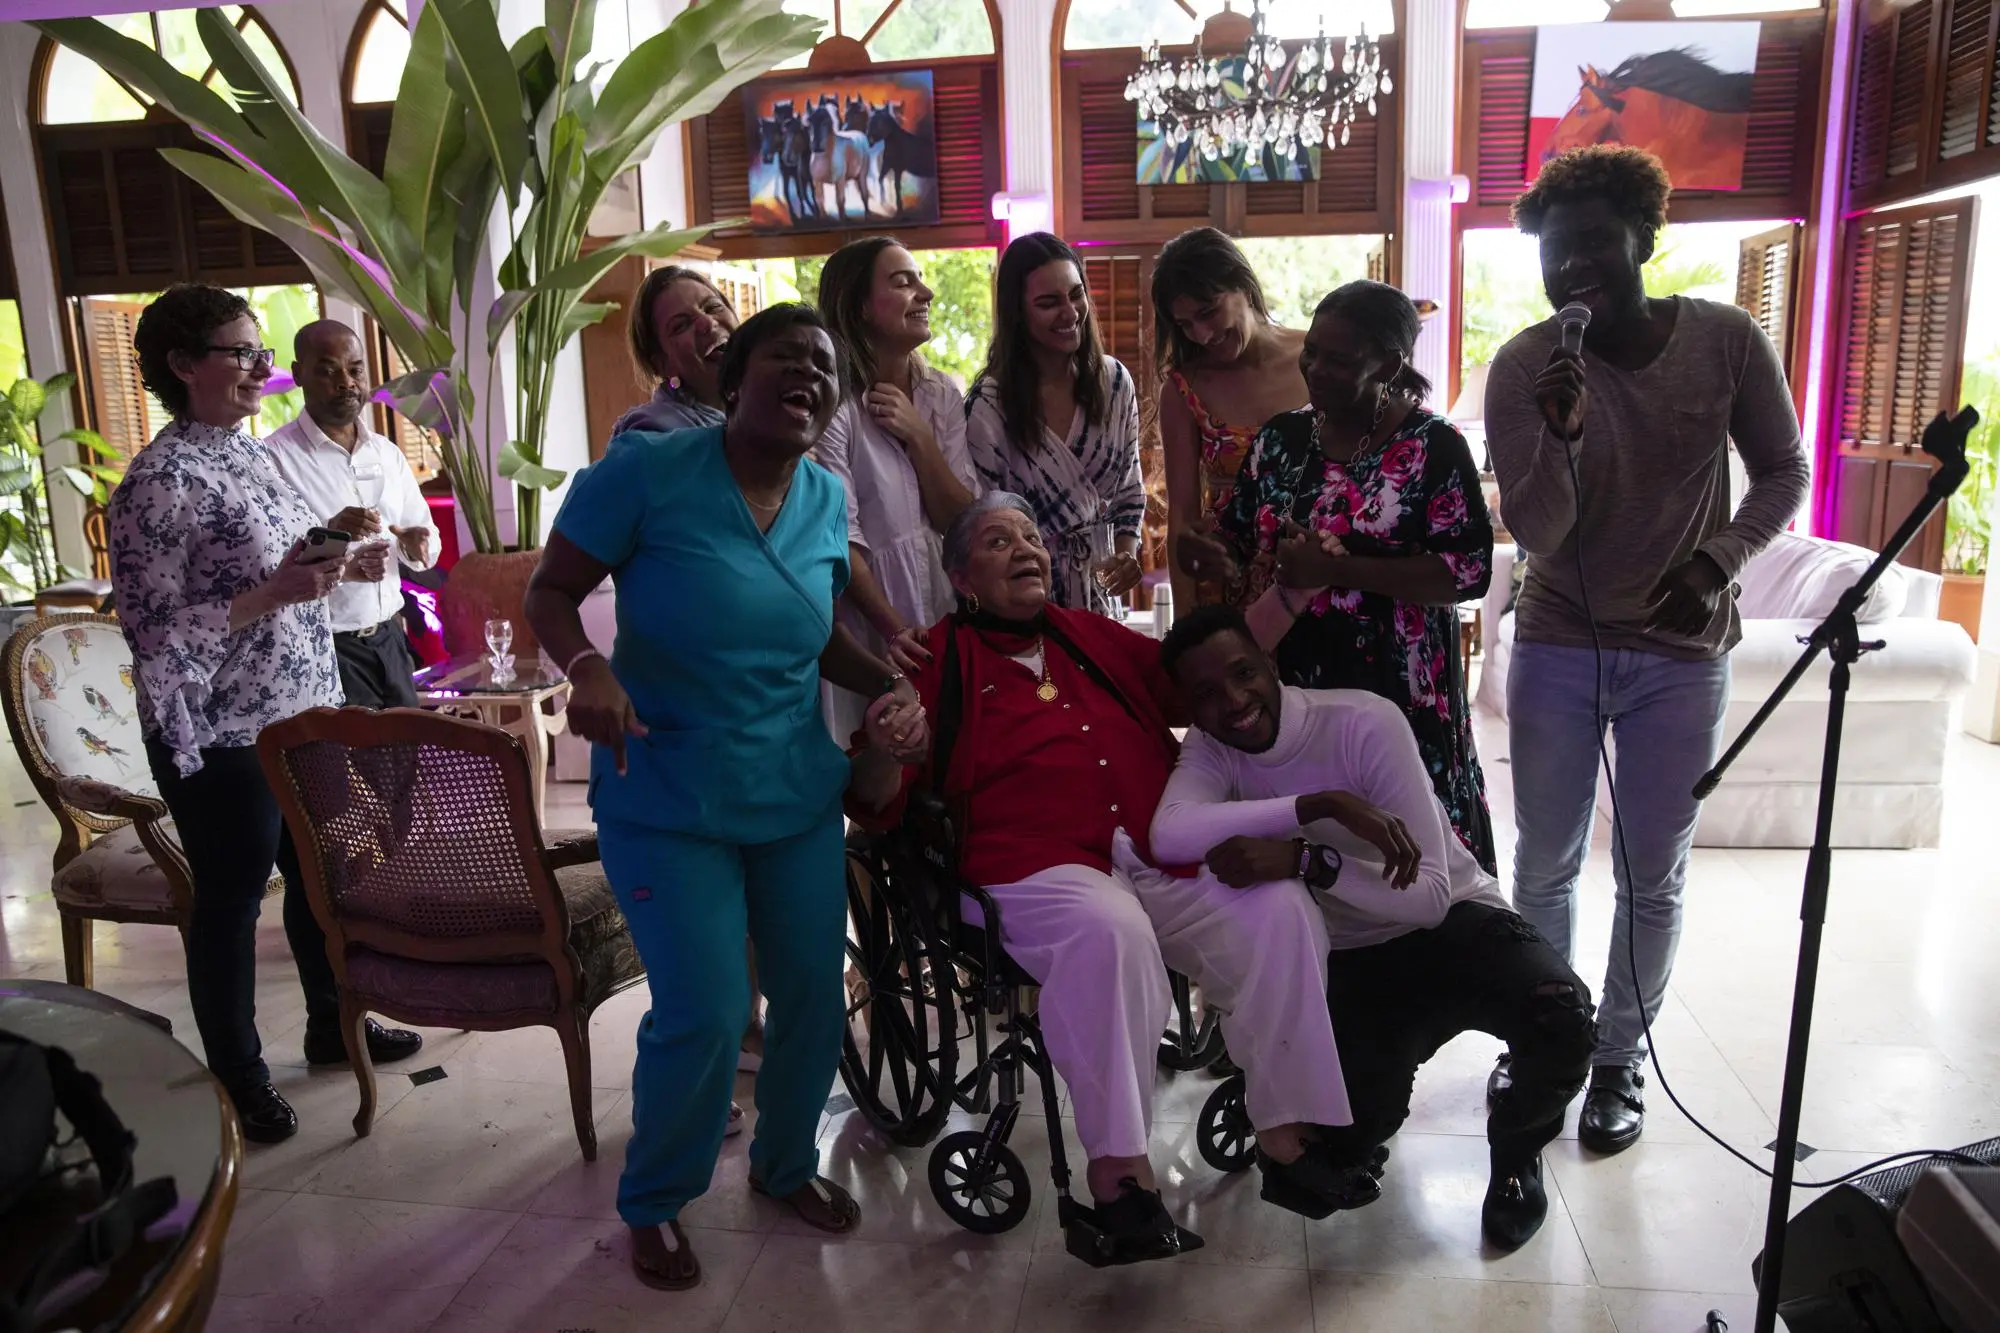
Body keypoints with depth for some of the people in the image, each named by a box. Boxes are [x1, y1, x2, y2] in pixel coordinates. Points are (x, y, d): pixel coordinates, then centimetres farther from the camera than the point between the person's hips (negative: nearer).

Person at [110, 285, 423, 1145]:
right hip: (223, 738, -8)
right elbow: (154, 634, -20)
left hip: (303, 716, 8)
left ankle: (333, 1024, 39)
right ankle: (238, 1076, 26)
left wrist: (342, 568, 2)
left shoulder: (251, 453, 8)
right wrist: (278, 591, -27)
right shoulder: (158, 483, -18)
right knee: (230, 900, 8)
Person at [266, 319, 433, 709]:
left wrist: (416, 545, -7)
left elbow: (424, 533, 15)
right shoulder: (274, 457, -10)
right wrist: (327, 534, -30)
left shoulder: (388, 453, 9)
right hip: (324, 648, -6)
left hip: (390, 639, 6)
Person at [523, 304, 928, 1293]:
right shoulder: (646, 468, -16)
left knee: (814, 996, 11)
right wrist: (585, 666, -30)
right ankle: (652, 1200, 26)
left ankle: (786, 1163, 41)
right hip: (665, 801, -5)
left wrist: (888, 684, -6)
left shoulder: (826, 498, 0)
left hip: (800, 794, 5)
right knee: (704, 1015, -7)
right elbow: (549, 590, -9)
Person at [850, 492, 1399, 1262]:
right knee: (1109, 933, -35)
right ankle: (1118, 1171, -24)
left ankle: (1285, 1139, -6)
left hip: (1164, 859, 5)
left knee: (1280, 911, -15)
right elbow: (877, 803, -2)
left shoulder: (1094, 639, 22)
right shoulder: (942, 658, 5)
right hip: (1041, 868, -5)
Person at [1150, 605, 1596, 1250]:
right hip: (1349, 960, 3)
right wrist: (1323, 804, -39)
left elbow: (1430, 895, -25)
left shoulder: (1366, 722, -21)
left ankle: (1516, 1148, 3)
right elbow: (1168, 834, -35)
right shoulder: (1210, 748, -10)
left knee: (1562, 1018, -31)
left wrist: (1305, 861, -40)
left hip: (1452, 921, -2)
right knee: (1346, 1141, -17)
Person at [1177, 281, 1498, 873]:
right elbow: (1239, 533, 17)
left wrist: (1339, 568, -20)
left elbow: (1470, 570, -13)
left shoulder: (1433, 446, -6)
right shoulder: (1284, 436, 8)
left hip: (1398, 694, -4)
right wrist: (1215, 554, -7)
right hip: (1290, 686, 4)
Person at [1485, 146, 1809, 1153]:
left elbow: (1783, 471, 4)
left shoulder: (1726, 341, -9)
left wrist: (1720, 560, -12)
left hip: (1682, 654, 1)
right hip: (1558, 647, 0)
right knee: (1545, 866, 11)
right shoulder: (1523, 368, -13)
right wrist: (1562, 435, -33)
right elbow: (1535, 536, -16)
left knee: (1652, 878, 10)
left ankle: (1620, 1059, 30)